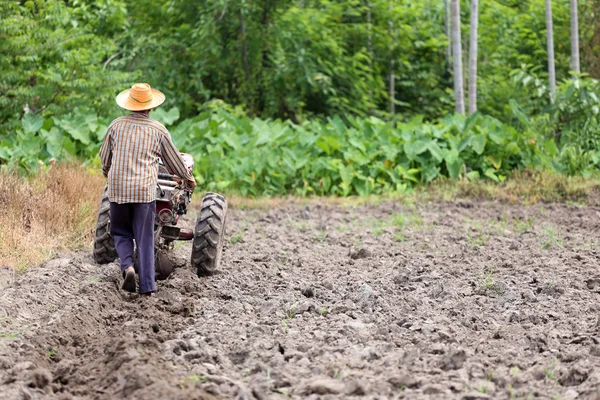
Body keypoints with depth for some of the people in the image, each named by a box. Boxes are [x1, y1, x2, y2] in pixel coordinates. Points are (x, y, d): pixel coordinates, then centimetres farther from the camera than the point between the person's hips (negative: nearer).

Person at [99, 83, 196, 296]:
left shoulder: (117, 125, 3)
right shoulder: (158, 130, 0)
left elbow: (104, 156, 15)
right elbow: (174, 160, 10)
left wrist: (107, 173, 37)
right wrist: (189, 178, 28)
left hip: (117, 188, 1)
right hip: (145, 190, -1)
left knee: (121, 232, 17)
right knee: (145, 238, 5)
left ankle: (127, 267, -8)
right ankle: (147, 285, 3)